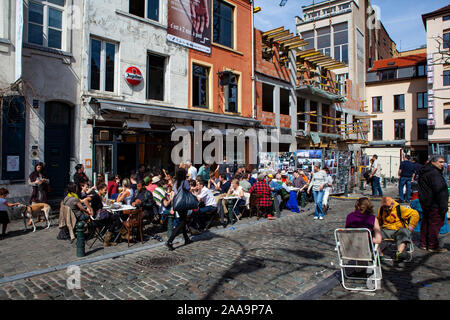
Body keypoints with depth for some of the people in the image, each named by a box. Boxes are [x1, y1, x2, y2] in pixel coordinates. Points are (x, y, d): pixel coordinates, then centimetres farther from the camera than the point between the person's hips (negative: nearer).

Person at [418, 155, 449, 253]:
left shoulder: (423, 171, 14)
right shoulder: (434, 173, -18)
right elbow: (440, 191, -21)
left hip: (425, 202, 10)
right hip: (434, 204, -10)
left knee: (425, 222, 15)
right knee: (435, 223, -2)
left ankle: (423, 243, 23)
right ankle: (432, 246, 5)